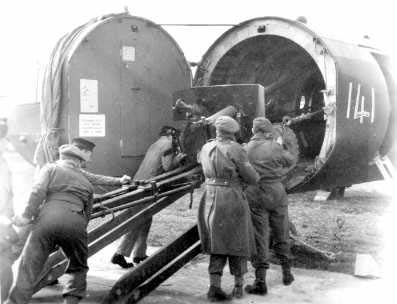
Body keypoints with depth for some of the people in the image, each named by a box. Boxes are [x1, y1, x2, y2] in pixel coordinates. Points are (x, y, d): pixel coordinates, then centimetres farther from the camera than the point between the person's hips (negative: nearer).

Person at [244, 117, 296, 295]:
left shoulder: (246, 149, -5)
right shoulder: (274, 147, -7)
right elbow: (291, 161, 7)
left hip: (255, 196, -1)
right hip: (276, 193, 1)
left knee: (259, 238, 2)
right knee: (281, 235, 17)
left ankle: (260, 282, -1)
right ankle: (286, 273, 29)